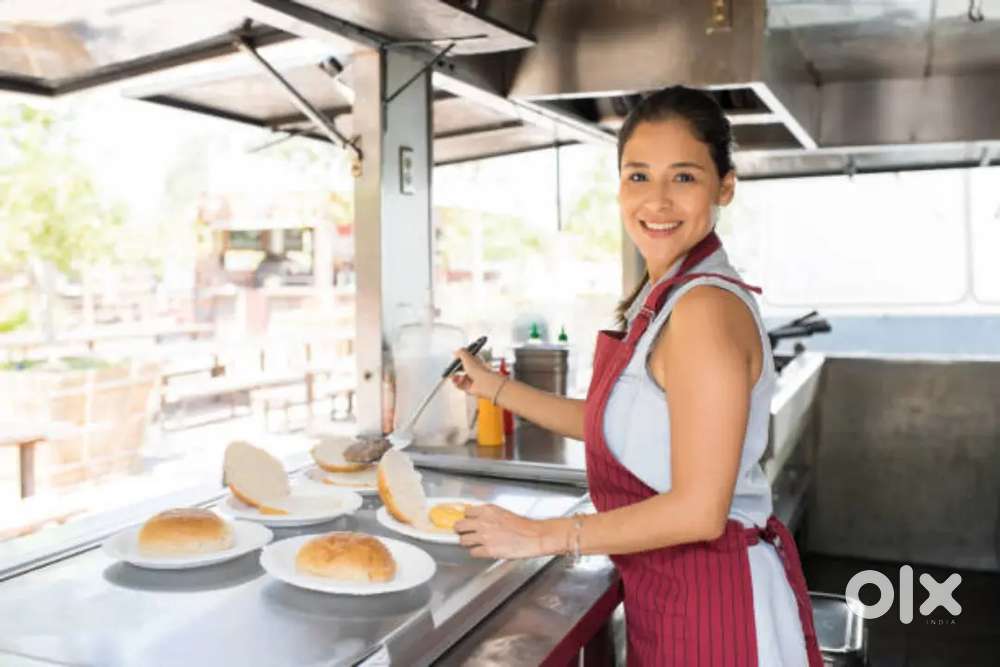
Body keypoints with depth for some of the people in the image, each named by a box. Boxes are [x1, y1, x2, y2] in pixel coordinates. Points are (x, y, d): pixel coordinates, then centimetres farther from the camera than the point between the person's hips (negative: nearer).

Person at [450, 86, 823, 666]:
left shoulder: (706, 308, -24)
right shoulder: (663, 298, 5)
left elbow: (698, 510, -26)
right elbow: (612, 420, 14)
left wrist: (539, 536, -18)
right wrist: (493, 387, 18)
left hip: (717, 602, -9)